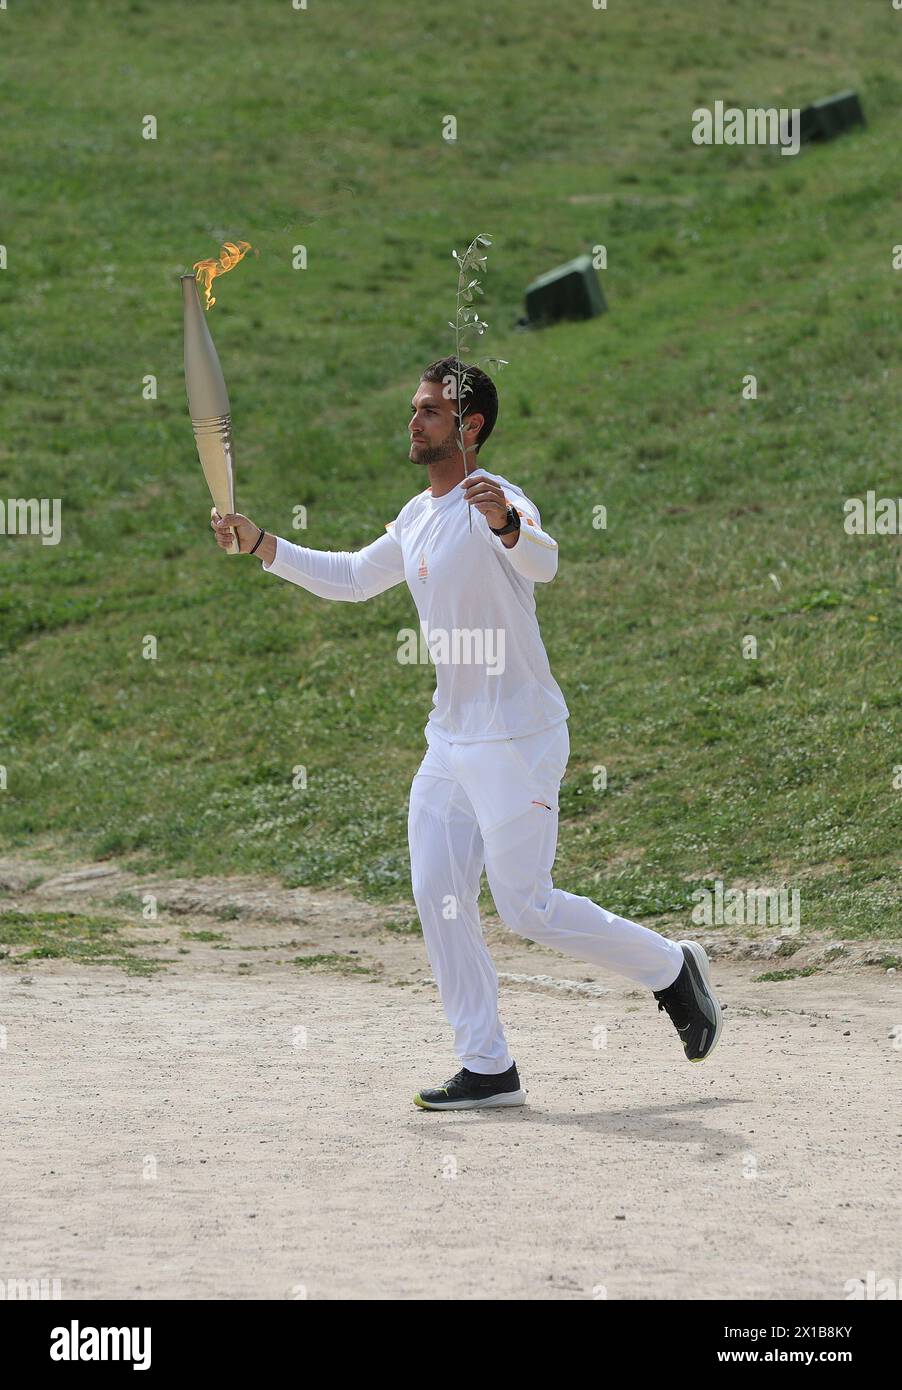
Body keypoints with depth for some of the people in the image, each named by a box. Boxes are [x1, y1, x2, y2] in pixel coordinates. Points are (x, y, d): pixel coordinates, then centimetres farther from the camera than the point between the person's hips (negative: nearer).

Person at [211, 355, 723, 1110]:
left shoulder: (497, 501, -16)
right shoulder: (418, 517, 13)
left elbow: (542, 561, -38)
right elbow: (353, 578, 27)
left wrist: (506, 526, -60)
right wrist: (257, 542, 19)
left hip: (516, 736, -9)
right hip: (450, 738, 9)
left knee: (528, 907, -8)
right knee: (439, 901, 5)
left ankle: (671, 967, 12)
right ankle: (488, 1070, 10)